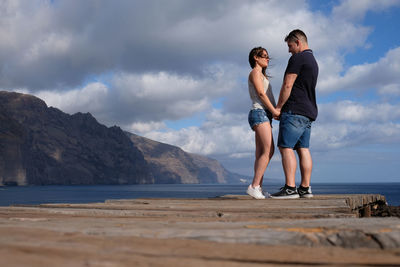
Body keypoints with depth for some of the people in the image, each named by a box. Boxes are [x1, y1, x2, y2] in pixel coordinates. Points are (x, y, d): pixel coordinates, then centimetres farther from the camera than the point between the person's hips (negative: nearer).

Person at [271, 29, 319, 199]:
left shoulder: (298, 58, -8)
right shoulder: (313, 60, 23)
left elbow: (287, 86, -14)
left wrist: (278, 107, -4)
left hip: (294, 111, -10)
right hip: (309, 112, 10)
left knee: (286, 147, -11)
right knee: (303, 149, 7)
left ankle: (290, 188, -16)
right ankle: (305, 188, 6)